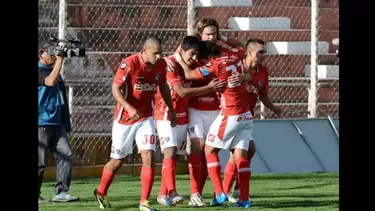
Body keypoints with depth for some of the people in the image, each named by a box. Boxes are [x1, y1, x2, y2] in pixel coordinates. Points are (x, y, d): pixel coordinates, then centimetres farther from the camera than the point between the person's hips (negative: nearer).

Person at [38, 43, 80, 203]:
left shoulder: (54, 71, 18)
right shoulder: (39, 71, -6)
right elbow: (50, 81, -27)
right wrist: (59, 59, -20)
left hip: (57, 124, 8)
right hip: (42, 124, -8)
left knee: (66, 155, -4)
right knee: (40, 161, -2)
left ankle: (61, 192, -2)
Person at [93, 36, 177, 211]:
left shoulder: (161, 65, -5)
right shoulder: (129, 64, -22)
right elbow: (115, 88, -22)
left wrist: (171, 109, 20)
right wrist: (129, 108, -37)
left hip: (146, 117, 4)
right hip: (124, 118, -4)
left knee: (149, 157, -12)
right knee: (118, 161, 8)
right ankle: (101, 193, 34)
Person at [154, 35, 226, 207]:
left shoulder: (192, 66, 6)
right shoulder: (171, 65, -16)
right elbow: (182, 91, -22)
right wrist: (209, 88, -20)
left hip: (183, 116, 7)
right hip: (166, 115, -7)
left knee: (175, 155, 5)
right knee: (170, 152, -19)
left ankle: (163, 194, 9)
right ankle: (171, 192, -30)